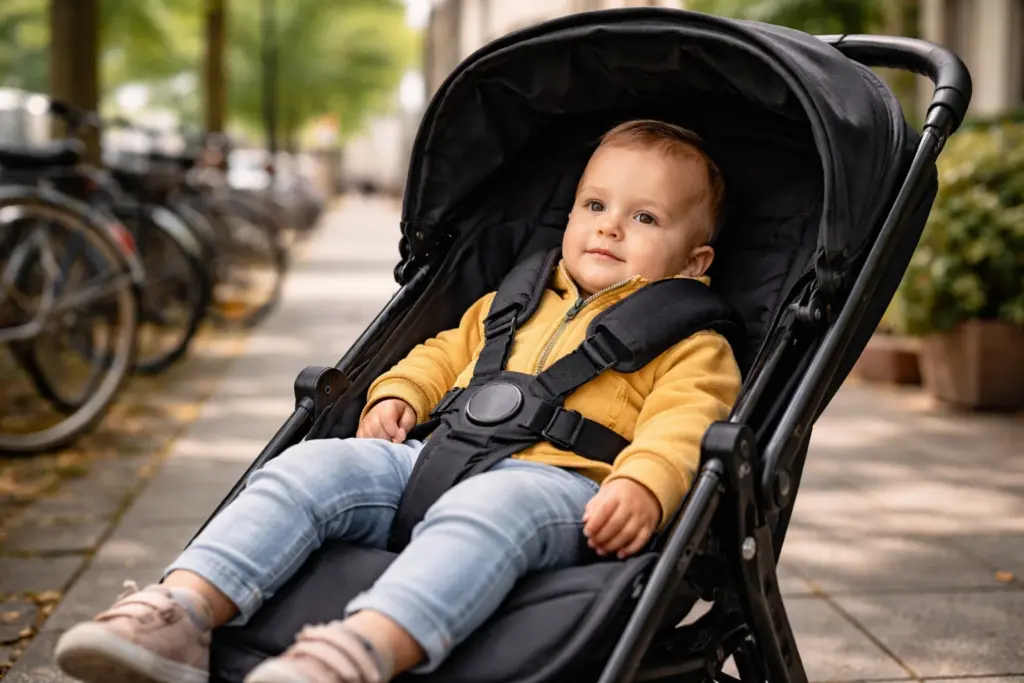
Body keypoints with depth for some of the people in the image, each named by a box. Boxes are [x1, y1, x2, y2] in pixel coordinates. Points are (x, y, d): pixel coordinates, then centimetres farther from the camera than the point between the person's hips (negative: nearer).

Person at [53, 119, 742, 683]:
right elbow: (445, 351, 41)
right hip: (436, 456, 6)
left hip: (556, 482, -5)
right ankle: (181, 613, -32)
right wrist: (398, 394, 18)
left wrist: (644, 485, -23)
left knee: (487, 508, -41)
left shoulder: (691, 344, 15)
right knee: (315, 463, -18)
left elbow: (683, 419, -2)